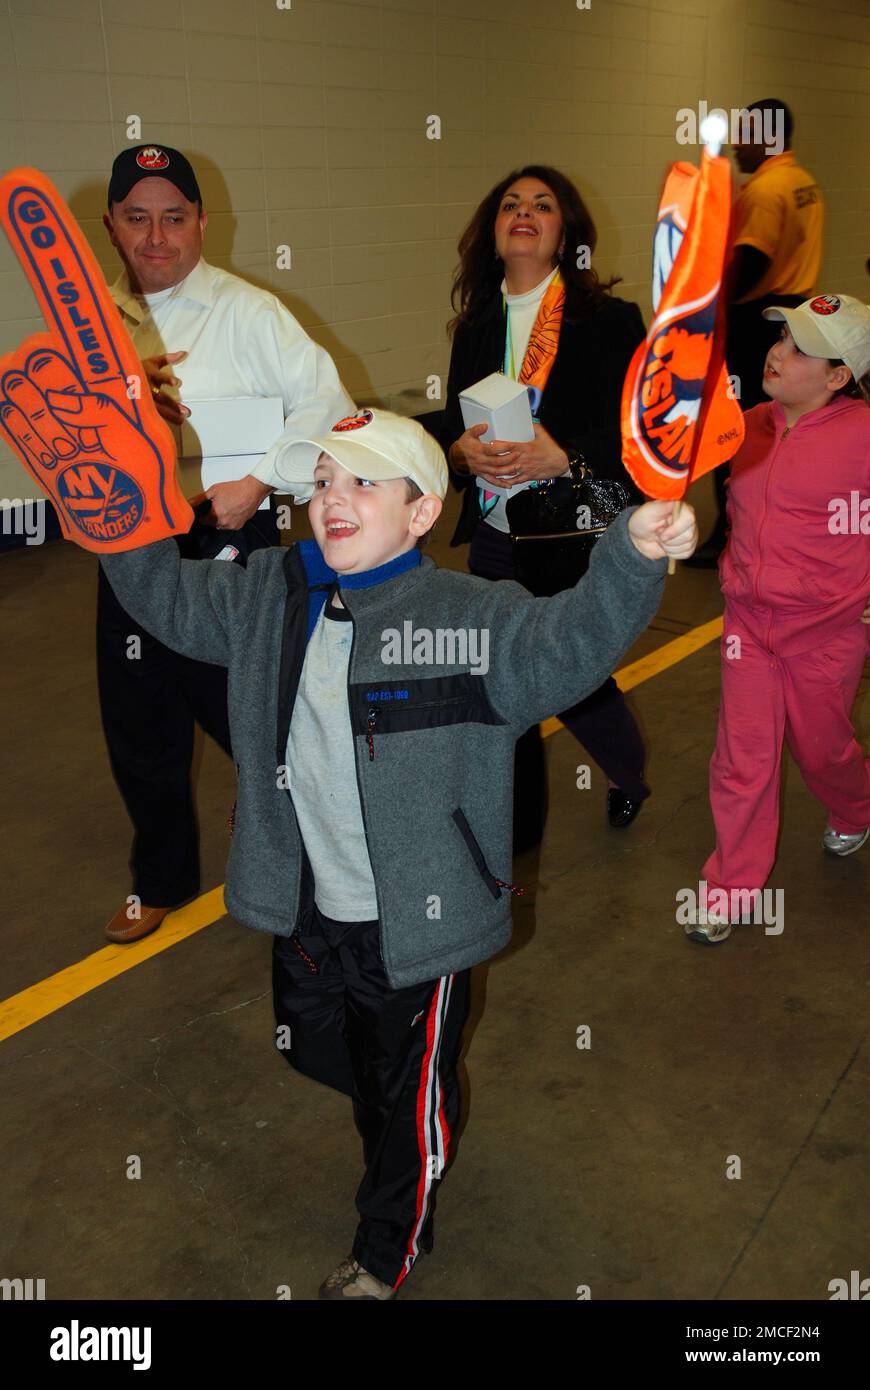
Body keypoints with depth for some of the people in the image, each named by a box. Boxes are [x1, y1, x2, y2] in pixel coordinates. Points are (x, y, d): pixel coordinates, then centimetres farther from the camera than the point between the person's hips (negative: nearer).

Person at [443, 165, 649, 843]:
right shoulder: (477, 328, 9)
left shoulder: (611, 320, -5)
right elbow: (453, 426, 9)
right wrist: (463, 451, -14)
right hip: (494, 540, 4)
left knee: (574, 680, 4)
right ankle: (517, 831, 30)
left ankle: (631, 774, 41)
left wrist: (560, 457, -25)